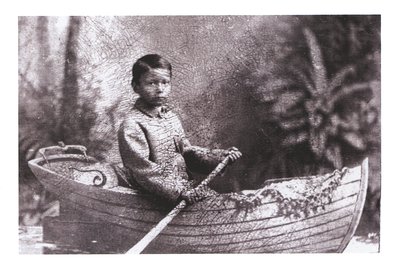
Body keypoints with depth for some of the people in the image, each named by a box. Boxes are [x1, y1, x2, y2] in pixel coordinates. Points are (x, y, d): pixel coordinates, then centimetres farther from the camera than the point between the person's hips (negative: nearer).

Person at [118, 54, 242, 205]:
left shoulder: (170, 116, 12)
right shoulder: (131, 126, -14)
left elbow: (186, 152, 13)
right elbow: (143, 169, -20)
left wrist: (221, 156, -1)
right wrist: (180, 191, -27)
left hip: (187, 185, 8)